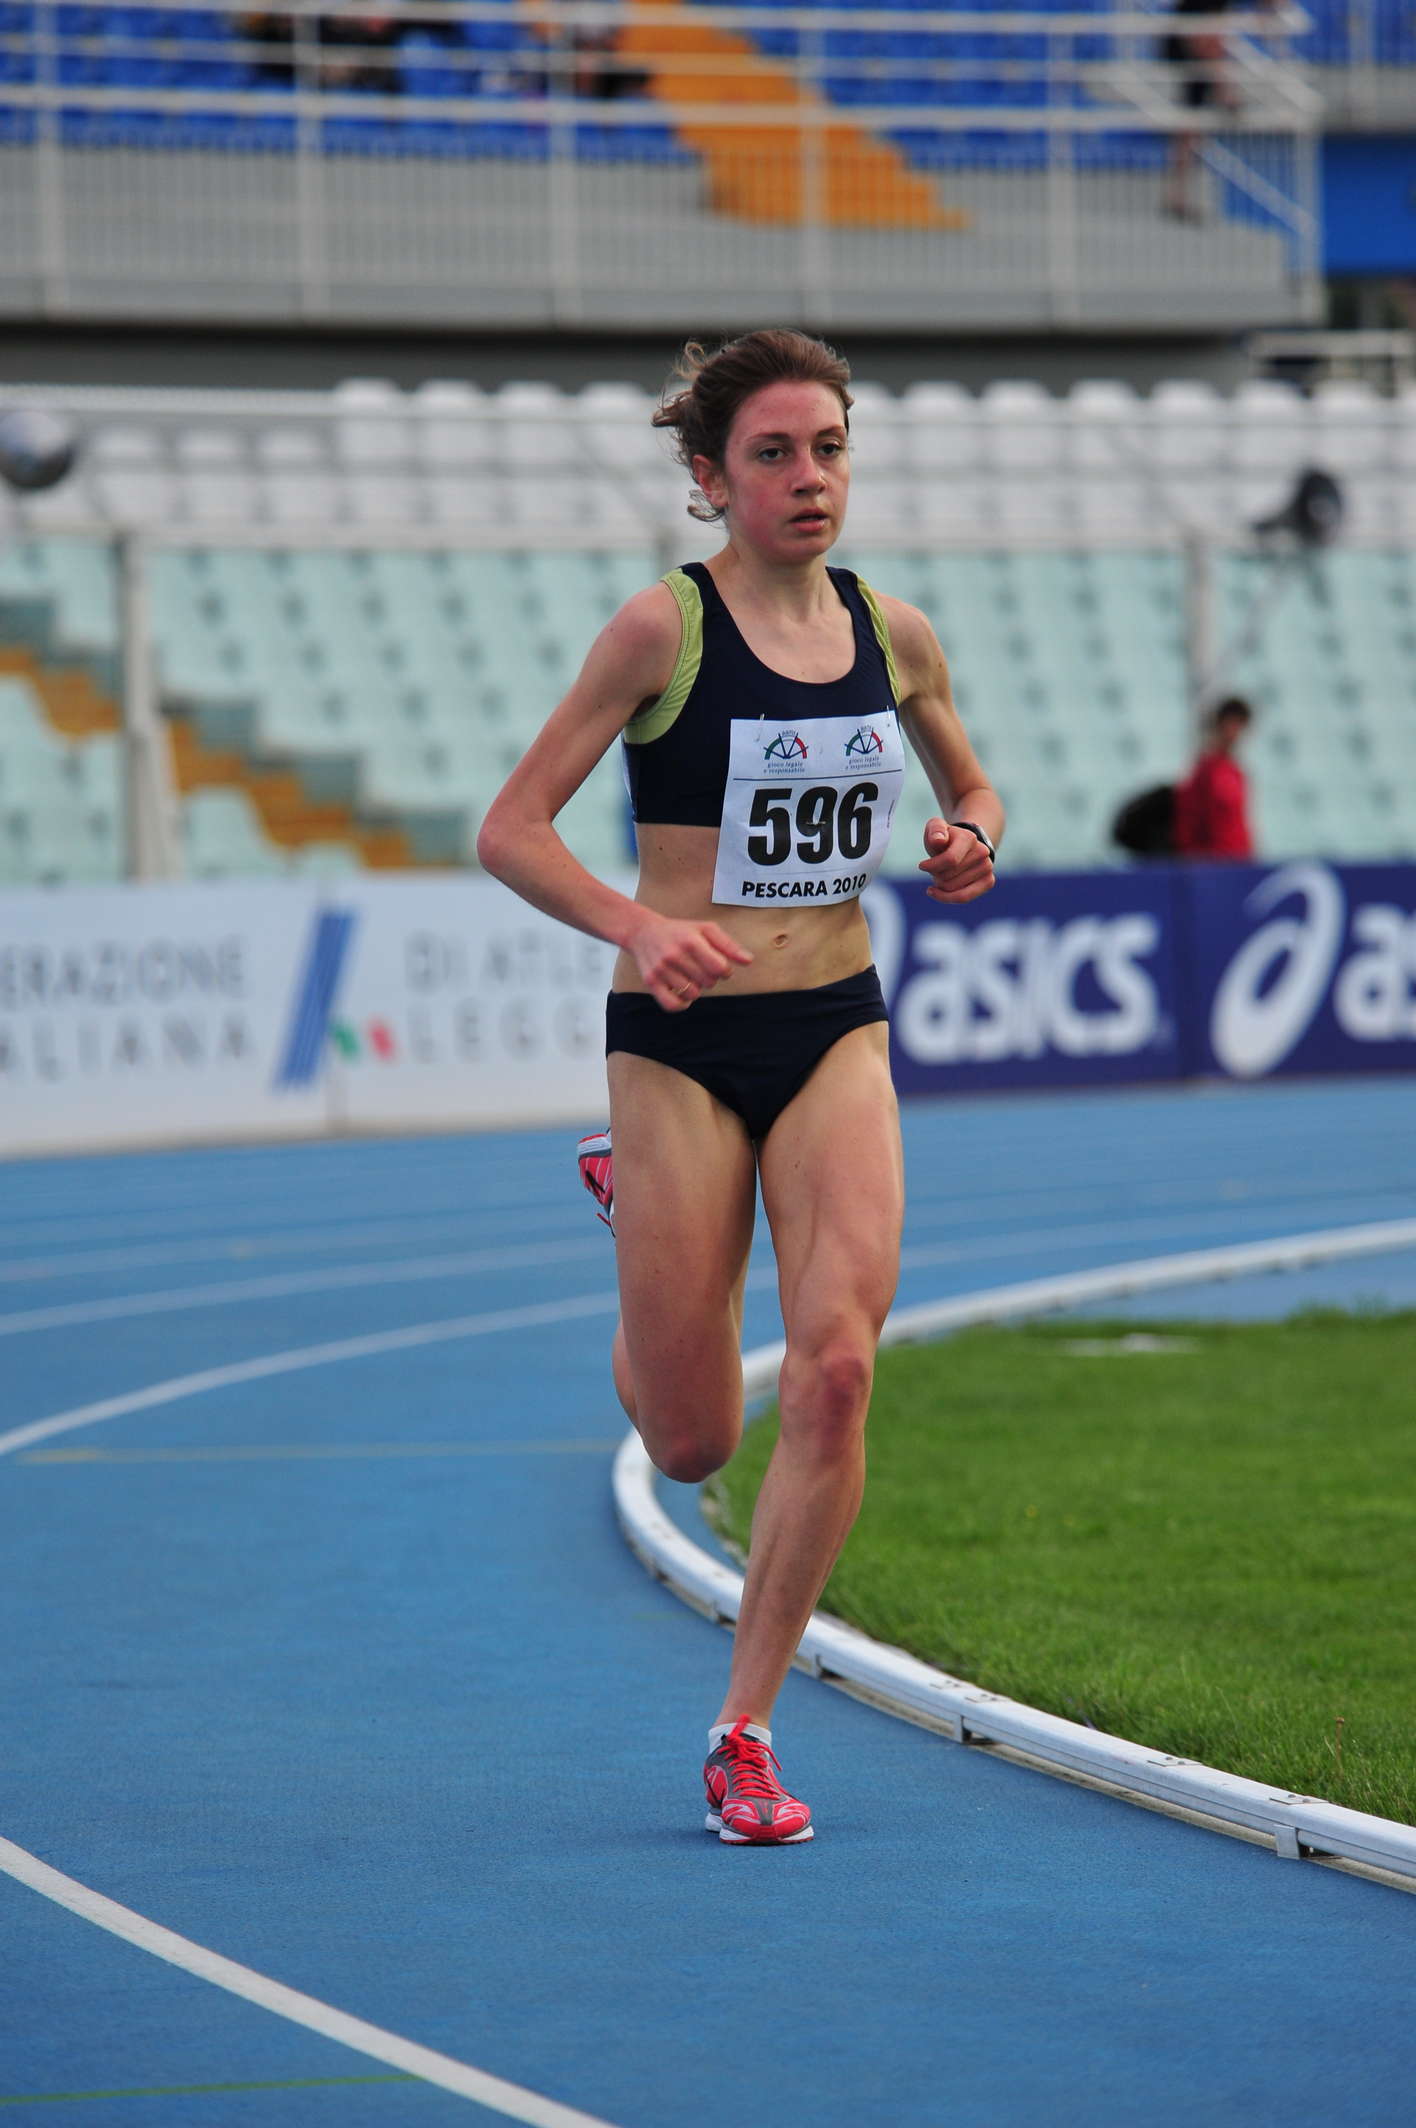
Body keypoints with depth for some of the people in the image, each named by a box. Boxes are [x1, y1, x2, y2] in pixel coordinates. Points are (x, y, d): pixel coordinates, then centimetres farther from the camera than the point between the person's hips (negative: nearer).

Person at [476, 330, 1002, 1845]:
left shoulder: (894, 634, 5)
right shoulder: (664, 627, -9)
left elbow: (972, 787, 23)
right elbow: (510, 830, -9)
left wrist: (972, 842, -1)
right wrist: (635, 926, -26)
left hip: (837, 1035, 3)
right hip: (681, 1038, -3)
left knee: (835, 1368, -16)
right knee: (690, 1443, 4)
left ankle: (745, 1731, -3)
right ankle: (629, 1199, 40)